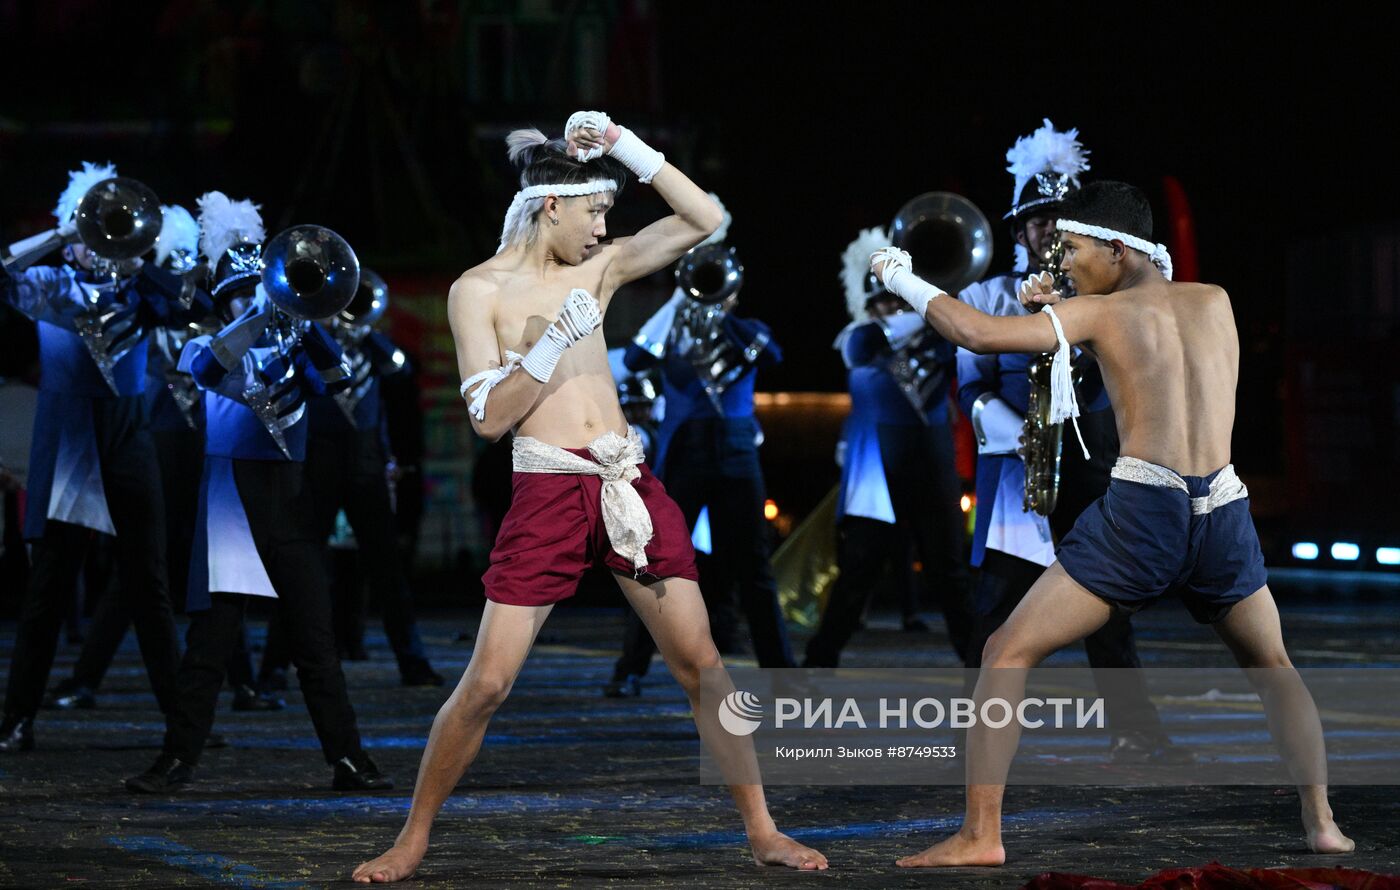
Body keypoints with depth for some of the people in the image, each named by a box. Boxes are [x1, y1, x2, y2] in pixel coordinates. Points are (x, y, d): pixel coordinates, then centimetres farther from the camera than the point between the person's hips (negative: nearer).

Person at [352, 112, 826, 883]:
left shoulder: (596, 268, 12)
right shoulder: (479, 290, -1)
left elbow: (703, 220, 9)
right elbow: (489, 416, -8)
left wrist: (625, 147, 3)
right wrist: (555, 342, -16)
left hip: (629, 483, 4)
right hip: (548, 492, -4)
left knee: (702, 664, 2)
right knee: (486, 682, -6)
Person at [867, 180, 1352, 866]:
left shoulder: (1099, 313, 3)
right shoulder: (1215, 302, 16)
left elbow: (980, 334, -5)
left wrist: (904, 280, 10)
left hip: (1141, 508, -4)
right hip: (1223, 513, 4)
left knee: (1007, 655, 3)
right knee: (1272, 666, 27)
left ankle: (979, 834, -7)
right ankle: (1320, 821, 16)